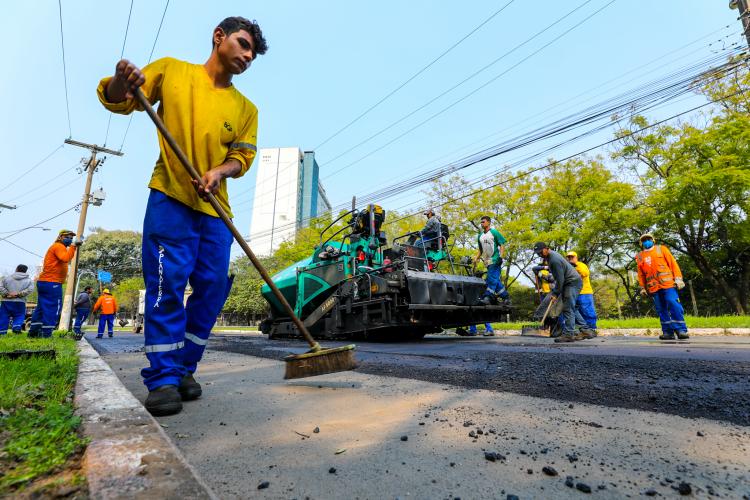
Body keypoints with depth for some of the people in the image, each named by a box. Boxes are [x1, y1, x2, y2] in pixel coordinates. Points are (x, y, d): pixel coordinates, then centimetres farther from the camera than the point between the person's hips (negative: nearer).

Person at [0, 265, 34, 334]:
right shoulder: (29, 280, 6)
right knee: (19, 316, 8)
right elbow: (30, 289, -8)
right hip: (20, 302, -1)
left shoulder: (7, 278, 8)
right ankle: (17, 327, -12)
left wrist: (6, 294, -3)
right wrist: (18, 294, -7)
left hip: (6, 301, 1)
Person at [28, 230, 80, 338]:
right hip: (52, 283, -10)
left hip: (43, 282, 10)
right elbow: (65, 258, -28)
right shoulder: (59, 246, -8)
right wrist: (73, 246, -26)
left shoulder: (54, 247, 24)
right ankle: (46, 334, -7)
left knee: (41, 307, 14)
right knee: (53, 308, -7)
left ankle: (33, 331, 18)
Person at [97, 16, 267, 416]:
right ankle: (163, 378, 1)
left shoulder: (246, 108, 13)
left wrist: (220, 171, -15)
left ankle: (184, 369, 16)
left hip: (215, 207, 4)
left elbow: (243, 156, 6)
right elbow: (116, 102, 10)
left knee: (212, 288, 0)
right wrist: (121, 81, -14)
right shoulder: (171, 70, 9)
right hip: (170, 198, -3)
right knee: (167, 284, -9)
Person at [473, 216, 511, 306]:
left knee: (492, 278, -16)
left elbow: (502, 244, -5)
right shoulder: (480, 236, 18)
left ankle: (487, 297, -21)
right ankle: (505, 297, 15)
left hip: (495, 260, -7)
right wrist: (476, 258, 10)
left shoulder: (494, 232, -1)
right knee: (496, 281, 7)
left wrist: (501, 256, -17)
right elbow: (480, 250, 24)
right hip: (487, 261, 7)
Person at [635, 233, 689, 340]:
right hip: (653, 287, 2)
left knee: (674, 304, -14)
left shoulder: (661, 249, 10)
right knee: (661, 309, 4)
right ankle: (668, 332, 7)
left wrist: (678, 278, -5)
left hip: (667, 283, -2)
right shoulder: (640, 256, 14)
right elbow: (641, 274, 17)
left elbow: (673, 263, 5)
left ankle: (681, 330, -7)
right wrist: (643, 288, 13)